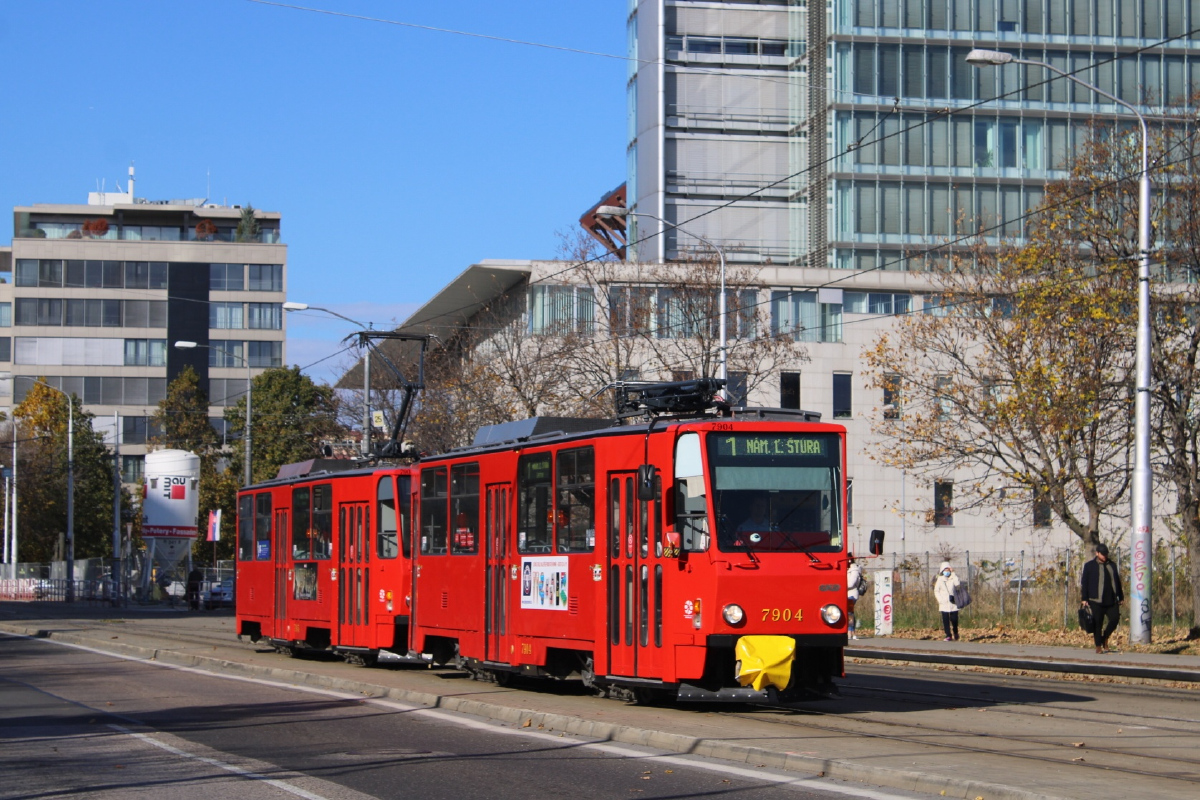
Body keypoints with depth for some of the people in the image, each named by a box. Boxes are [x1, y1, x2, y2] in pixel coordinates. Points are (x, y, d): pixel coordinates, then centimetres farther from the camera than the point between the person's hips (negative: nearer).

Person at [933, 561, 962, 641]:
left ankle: (955, 634, 24)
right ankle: (948, 635, 1)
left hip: (953, 603, 0)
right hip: (944, 604, 0)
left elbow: (957, 583, -17)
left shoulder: (953, 579, 5)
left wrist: (953, 573, -14)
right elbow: (936, 591, 7)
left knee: (954, 620, 3)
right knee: (945, 620, -4)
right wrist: (940, 599, -6)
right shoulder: (940, 580, 4)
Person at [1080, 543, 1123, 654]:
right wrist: (1084, 599, -6)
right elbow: (1084, 583, 0)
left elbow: (1117, 582, 21)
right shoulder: (1089, 566, 3)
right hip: (1096, 601, -4)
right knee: (1097, 624, -2)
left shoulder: (1112, 565, 17)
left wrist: (1121, 597, 19)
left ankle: (1104, 638, 16)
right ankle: (1098, 646, 4)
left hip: (1111, 600, 4)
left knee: (1115, 618, -6)